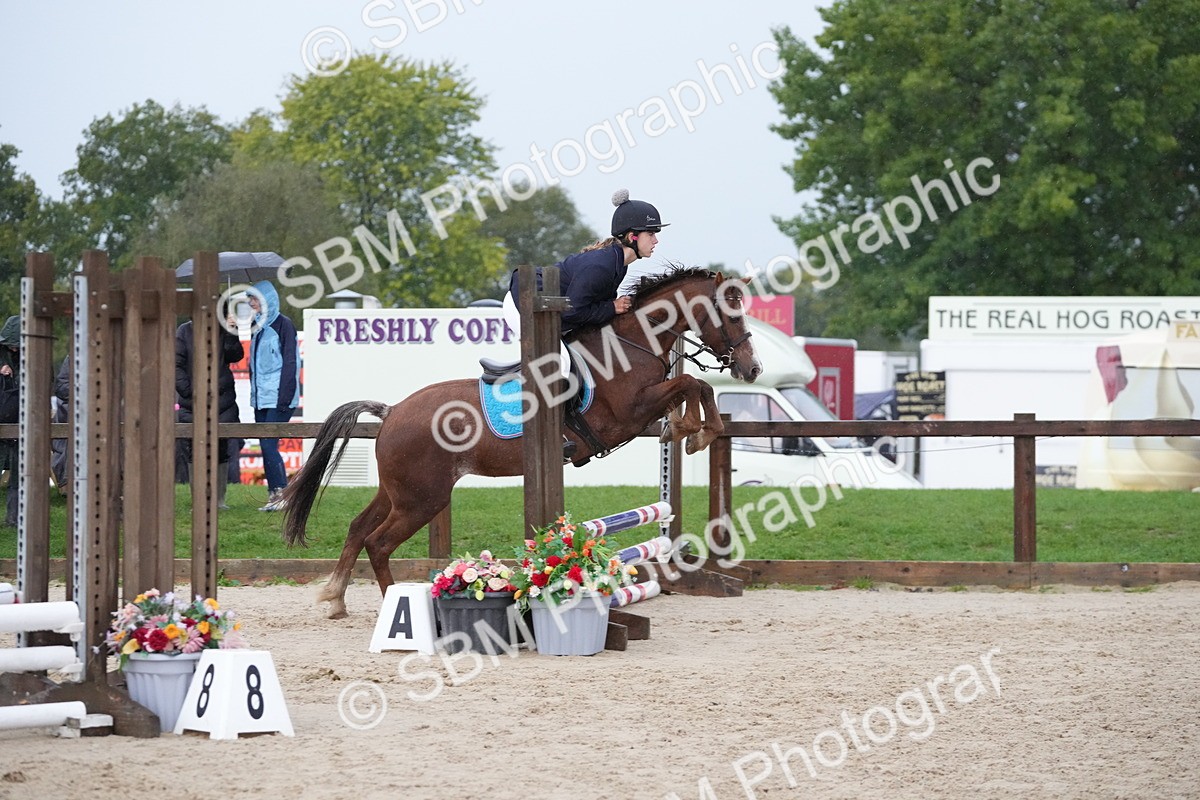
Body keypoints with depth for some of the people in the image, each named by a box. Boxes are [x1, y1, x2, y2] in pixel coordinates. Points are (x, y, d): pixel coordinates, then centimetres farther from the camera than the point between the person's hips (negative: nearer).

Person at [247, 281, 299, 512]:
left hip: (278, 398, -8)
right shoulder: (259, 328, 17)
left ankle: (282, 494, -9)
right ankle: (274, 494, 8)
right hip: (261, 398, 8)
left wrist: (284, 397, -17)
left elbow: (290, 363, -12)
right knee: (266, 447, 6)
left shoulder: (283, 325, -7)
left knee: (269, 445, -13)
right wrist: (254, 394, 13)